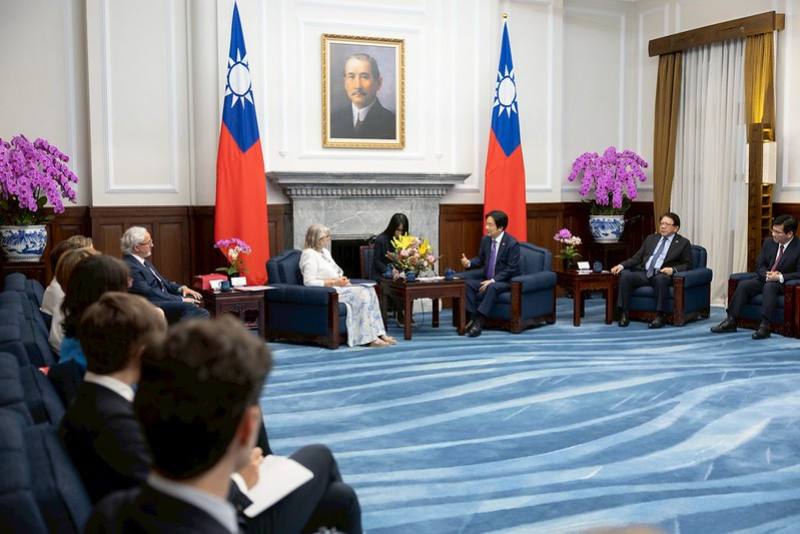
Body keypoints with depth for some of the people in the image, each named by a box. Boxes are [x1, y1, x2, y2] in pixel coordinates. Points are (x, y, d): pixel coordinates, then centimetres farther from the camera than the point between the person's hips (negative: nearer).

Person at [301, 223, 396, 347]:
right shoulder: (309, 255, -10)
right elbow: (308, 282, -20)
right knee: (362, 295, -24)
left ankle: (379, 333, -16)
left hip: (337, 287, 9)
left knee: (369, 291, -12)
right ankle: (370, 338, -23)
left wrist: (341, 279, 0)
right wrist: (334, 282, -20)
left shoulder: (324, 251, 19)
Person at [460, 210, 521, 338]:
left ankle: (479, 321, -36)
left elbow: (511, 269, -18)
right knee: (467, 283, -20)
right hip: (488, 280, 6)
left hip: (505, 282, -6)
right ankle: (473, 317, -22)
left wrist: (493, 280, -24)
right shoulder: (485, 239, 4)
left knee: (493, 287, -38)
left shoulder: (512, 243, -15)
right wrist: (469, 263, -8)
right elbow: (480, 259, 15)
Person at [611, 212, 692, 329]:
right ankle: (623, 313, -23)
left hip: (662, 275, -4)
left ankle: (660, 316, -33)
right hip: (644, 273, 4)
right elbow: (636, 258, 18)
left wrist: (673, 269, -16)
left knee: (660, 278, -39)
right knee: (625, 274, -25)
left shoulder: (683, 243, 10)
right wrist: (622, 265, 1)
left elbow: (687, 264, 4)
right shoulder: (651, 238, 22)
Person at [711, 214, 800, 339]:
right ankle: (731, 321, -23)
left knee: (769, 286, -37)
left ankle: (764, 326, -43)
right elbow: (759, 265, 9)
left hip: (783, 284, -5)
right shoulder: (768, 243, 5)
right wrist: (767, 275, -13)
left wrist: (780, 277, -27)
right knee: (743, 285, -21)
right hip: (765, 278, 5)